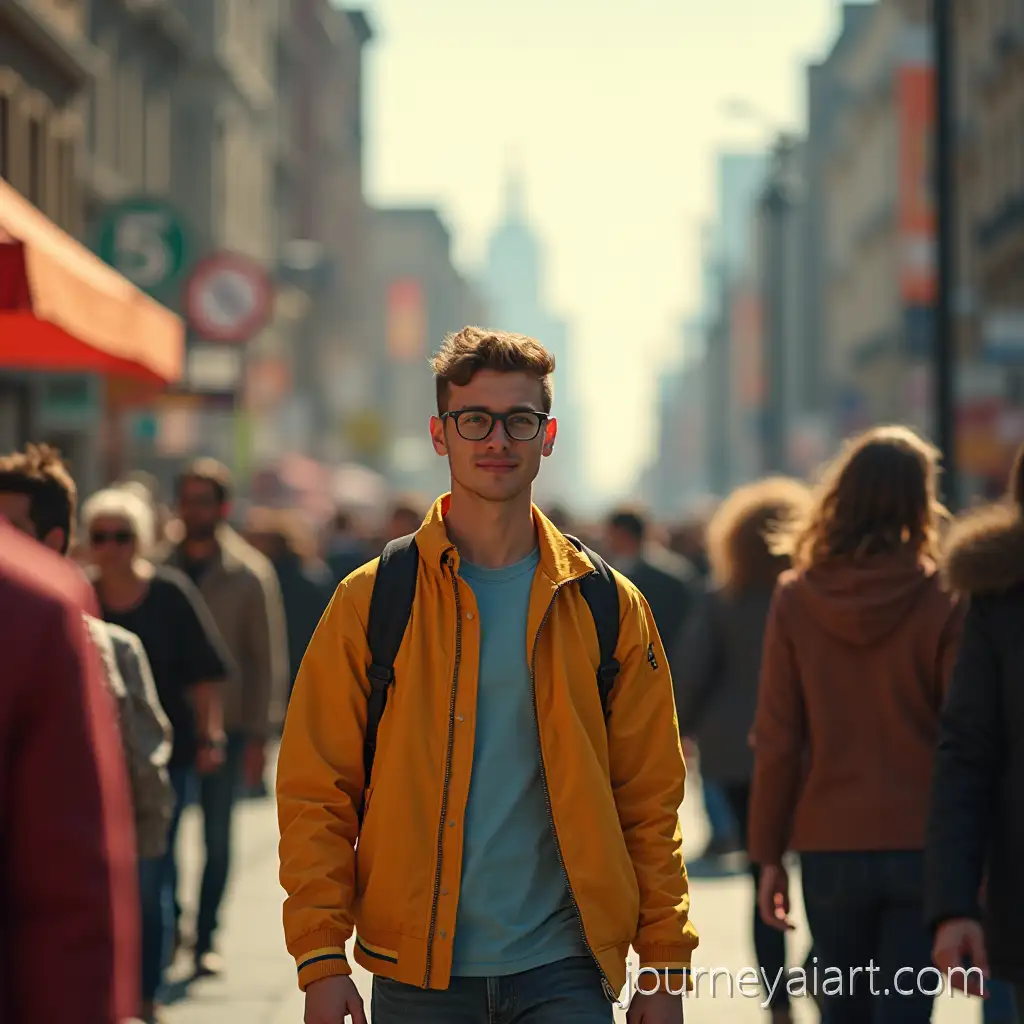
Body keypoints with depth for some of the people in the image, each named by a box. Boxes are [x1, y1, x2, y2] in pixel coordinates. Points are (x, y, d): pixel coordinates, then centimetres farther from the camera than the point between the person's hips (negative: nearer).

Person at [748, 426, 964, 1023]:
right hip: (920, 846, -1)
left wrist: (769, 856, 5)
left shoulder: (796, 600, -3)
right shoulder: (941, 604, -7)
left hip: (830, 846, 2)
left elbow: (777, 743, -2)